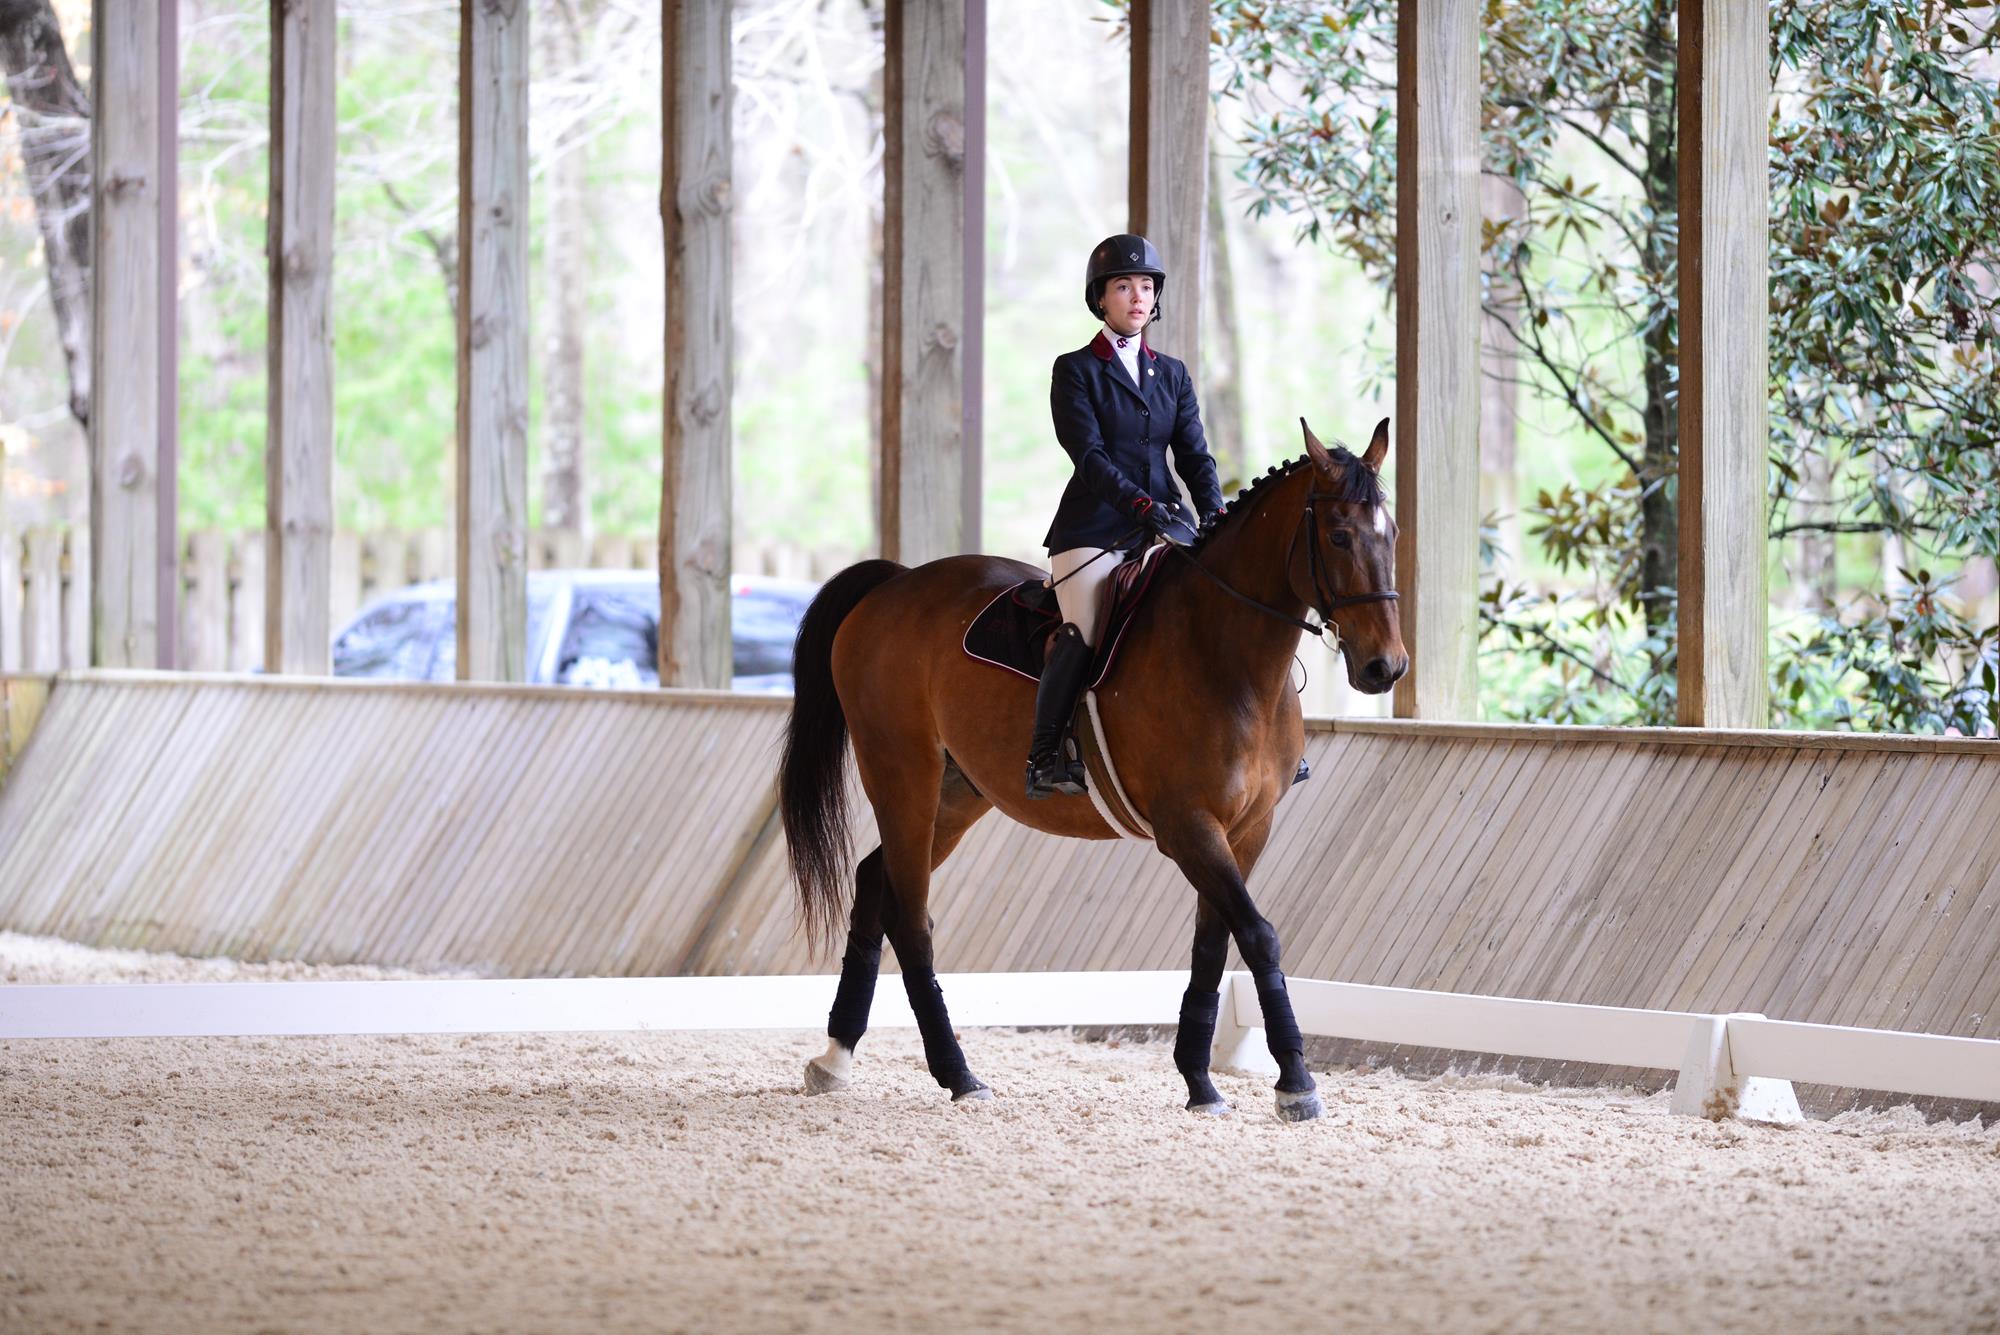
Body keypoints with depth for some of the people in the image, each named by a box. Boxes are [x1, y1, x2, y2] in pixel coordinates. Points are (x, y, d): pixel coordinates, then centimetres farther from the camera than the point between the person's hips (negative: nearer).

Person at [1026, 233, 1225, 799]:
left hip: (1165, 528, 5)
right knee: (1082, 632, -23)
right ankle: (1044, 755, -16)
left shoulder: (1172, 375, 17)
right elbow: (1088, 454, -10)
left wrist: (1215, 513, -9)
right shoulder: (1076, 370, 2)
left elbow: (1193, 454, 10)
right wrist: (1141, 504, -23)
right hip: (1094, 528, -5)